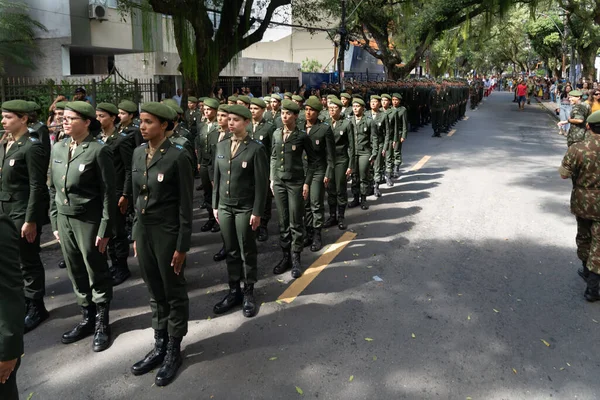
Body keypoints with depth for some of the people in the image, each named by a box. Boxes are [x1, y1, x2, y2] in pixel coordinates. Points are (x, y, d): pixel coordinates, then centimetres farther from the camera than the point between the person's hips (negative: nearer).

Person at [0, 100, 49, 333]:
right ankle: (23, 302, 31)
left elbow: (37, 187, -17)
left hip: (23, 213, -8)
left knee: (29, 262, 3)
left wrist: (30, 220, -18)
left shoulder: (31, 147, -15)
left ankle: (36, 308, 18)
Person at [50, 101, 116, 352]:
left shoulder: (99, 150, -12)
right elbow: (53, 188, 13)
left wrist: (105, 230, -14)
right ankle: (87, 318, 31)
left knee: (96, 274, 6)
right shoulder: (58, 148, 7)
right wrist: (55, 222, 11)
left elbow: (108, 193, -12)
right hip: (64, 220, 6)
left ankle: (102, 323, 22)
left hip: (88, 221, -6)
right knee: (76, 274, 15)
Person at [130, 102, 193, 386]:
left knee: (174, 292, 9)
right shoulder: (138, 153, 6)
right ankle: (160, 345, 32)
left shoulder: (177, 156, -14)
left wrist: (182, 245, -12)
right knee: (155, 292, 17)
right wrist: (135, 234, 13)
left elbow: (186, 205, -12)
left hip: (167, 233, -6)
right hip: (143, 231, 6)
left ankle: (174, 350, 25)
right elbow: (136, 197, 13)